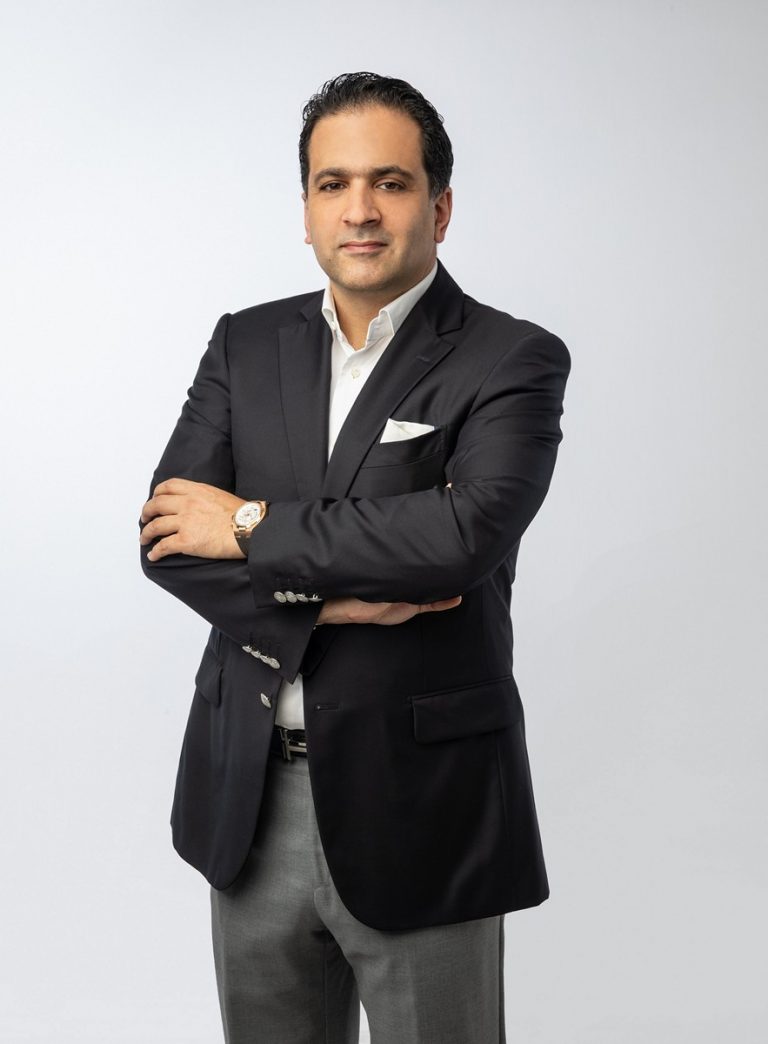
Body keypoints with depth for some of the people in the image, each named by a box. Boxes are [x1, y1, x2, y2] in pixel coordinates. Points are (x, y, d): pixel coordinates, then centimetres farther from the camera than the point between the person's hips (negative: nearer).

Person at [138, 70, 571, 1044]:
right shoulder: (246, 344, 7)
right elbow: (167, 539, -2)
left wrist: (254, 526, -14)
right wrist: (328, 593, -16)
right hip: (250, 800, 4)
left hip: (418, 809, -4)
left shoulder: (513, 360, -7)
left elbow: (467, 533, -24)